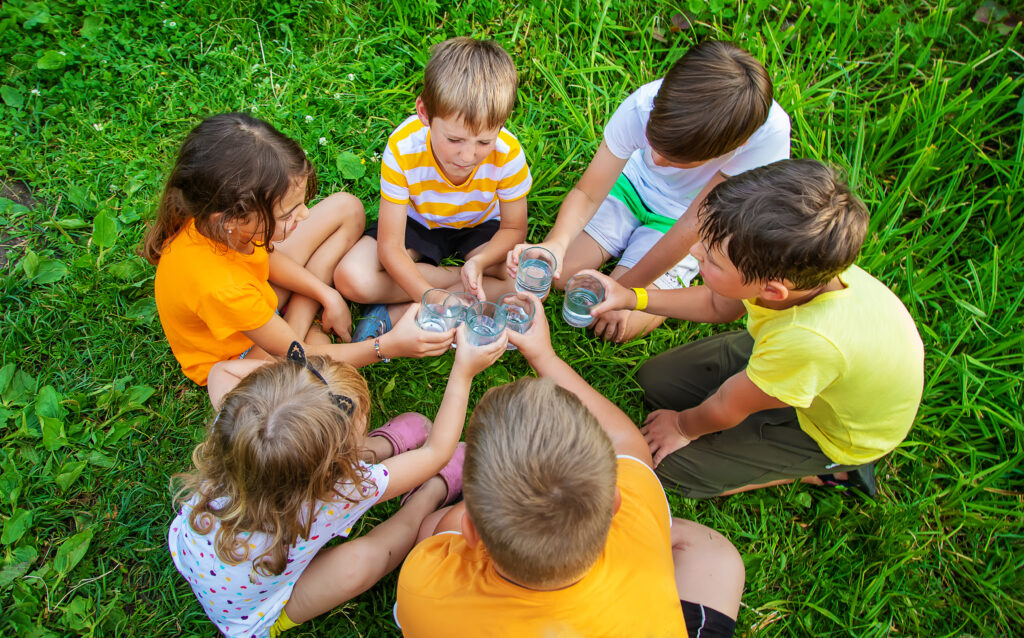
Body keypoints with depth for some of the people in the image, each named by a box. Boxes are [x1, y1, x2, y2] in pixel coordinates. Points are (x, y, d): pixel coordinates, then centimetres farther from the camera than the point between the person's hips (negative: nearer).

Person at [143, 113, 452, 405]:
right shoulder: (218, 287, -44)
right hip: (235, 354, -7)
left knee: (345, 207, -3)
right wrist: (388, 346, -35)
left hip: (260, 300, 7)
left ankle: (296, 330, -7)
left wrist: (328, 296, -6)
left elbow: (265, 255, 0)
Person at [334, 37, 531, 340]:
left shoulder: (508, 154, -29)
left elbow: (513, 228, -13)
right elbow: (390, 247, -27)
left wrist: (479, 262, -35)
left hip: (478, 226, 1)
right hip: (417, 222, -1)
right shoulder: (402, 148, -31)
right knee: (351, 279, -25)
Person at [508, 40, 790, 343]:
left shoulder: (769, 133, -37)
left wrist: (623, 291, -23)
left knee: (620, 326, -13)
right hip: (633, 183, 2)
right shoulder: (641, 107, -32)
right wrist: (556, 244, -47)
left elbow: (693, 225, -29)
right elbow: (586, 193, -25)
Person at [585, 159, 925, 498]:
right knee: (656, 380, 6)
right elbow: (719, 305, -2)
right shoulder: (775, 263, -29)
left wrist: (683, 426, -3)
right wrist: (631, 297, -9)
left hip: (836, 436, -6)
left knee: (669, 462, -5)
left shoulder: (810, 340, -47)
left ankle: (827, 471, 9)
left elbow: (726, 409, -24)